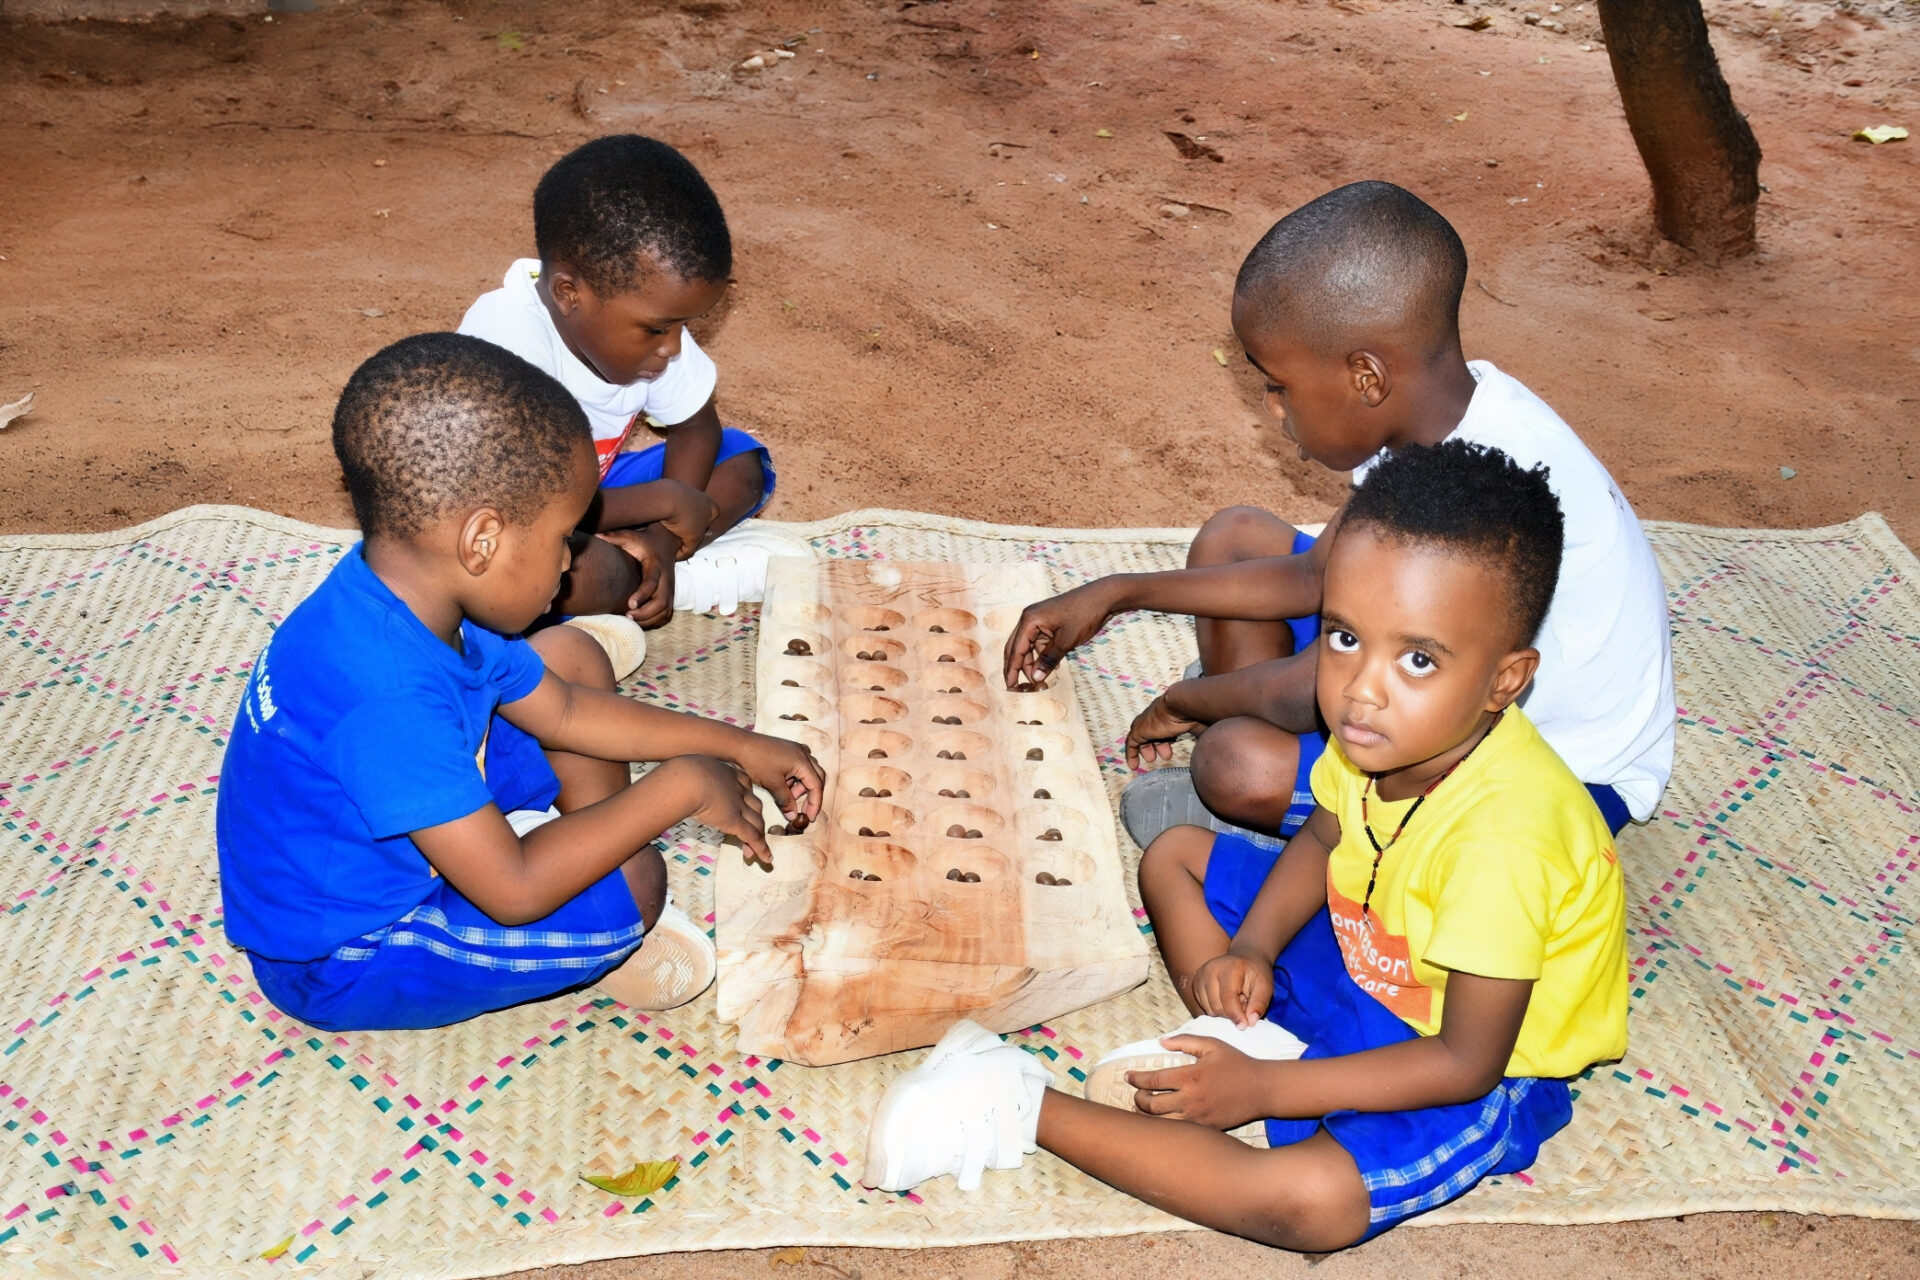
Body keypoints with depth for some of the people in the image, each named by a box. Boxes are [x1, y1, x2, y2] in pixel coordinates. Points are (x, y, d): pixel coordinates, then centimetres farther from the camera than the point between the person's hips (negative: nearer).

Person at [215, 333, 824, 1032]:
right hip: (338, 964, -9)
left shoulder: (424, 601, -10)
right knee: (629, 883, -25)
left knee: (571, 657, 7)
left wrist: (738, 747, 2)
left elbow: (563, 711, 4)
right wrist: (677, 788, -27)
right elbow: (515, 890, -35)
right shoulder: (390, 697, -39)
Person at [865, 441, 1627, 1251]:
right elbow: (1323, 839, 6)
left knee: (1312, 1200, -35)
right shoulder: (1380, 732, -17)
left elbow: (1467, 1060, -29)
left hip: (1483, 1072, -7)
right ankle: (1243, 1038, -8)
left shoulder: (1501, 835, -38)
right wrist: (1250, 949, -12)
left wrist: (1263, 1091, -26)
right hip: (1367, 951, 8)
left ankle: (1023, 1110, -24)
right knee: (1173, 856, 8)